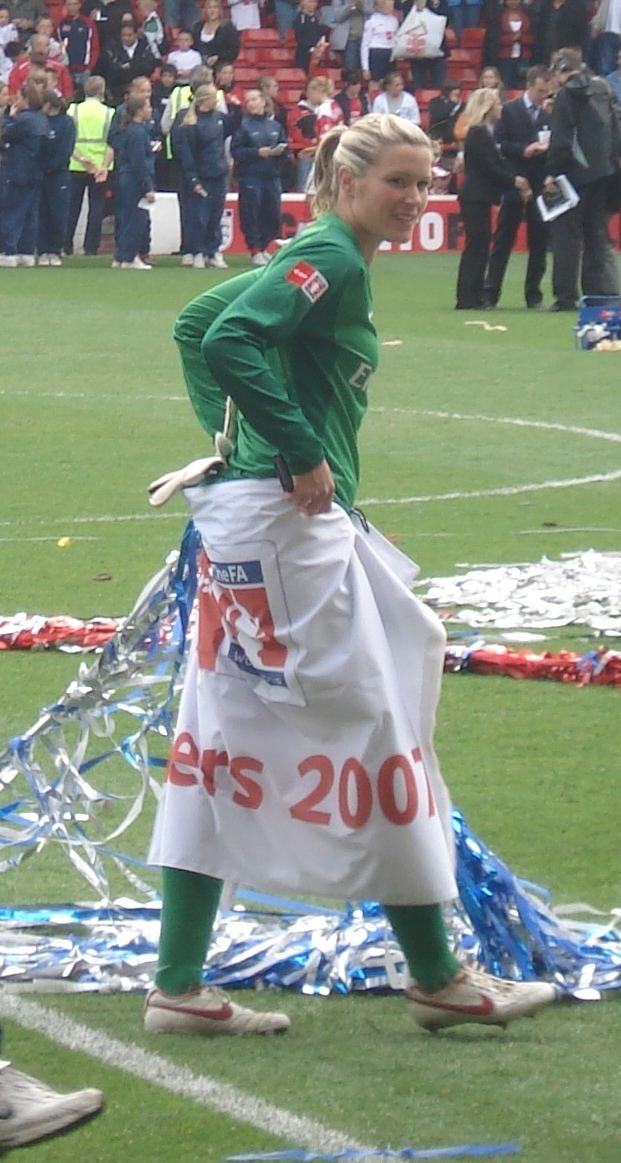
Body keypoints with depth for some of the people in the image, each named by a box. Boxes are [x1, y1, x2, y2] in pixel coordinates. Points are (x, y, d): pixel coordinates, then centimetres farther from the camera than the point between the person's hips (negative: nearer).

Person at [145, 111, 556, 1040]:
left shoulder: (323, 259, 17)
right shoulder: (331, 258, -12)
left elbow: (197, 322, 25)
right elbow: (225, 340, -24)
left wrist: (230, 434, 17)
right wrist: (301, 451, -20)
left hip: (269, 516, 10)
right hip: (286, 519, -10)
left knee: (225, 744, 8)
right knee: (371, 725, -2)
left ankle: (179, 988, 8)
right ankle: (437, 979, 7)